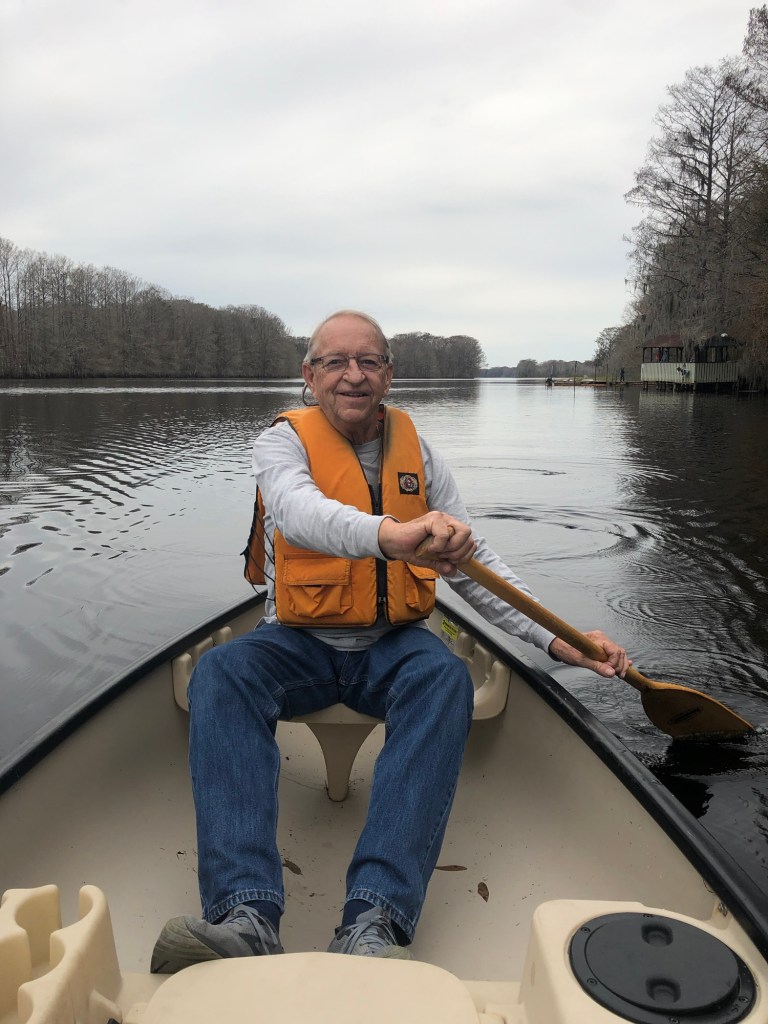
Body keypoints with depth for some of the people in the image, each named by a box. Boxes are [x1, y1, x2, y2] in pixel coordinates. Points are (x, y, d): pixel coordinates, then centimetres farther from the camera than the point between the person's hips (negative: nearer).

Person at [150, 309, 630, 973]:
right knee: (220, 674, -31)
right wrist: (388, 535, -51)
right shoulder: (286, 440, -4)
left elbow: (472, 561, 8)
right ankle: (247, 916, -40)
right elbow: (297, 508, -29)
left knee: (446, 678, -31)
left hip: (392, 646, 2)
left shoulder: (416, 451, 7)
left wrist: (556, 641, -2)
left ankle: (375, 922, -39)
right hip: (299, 644, -1)